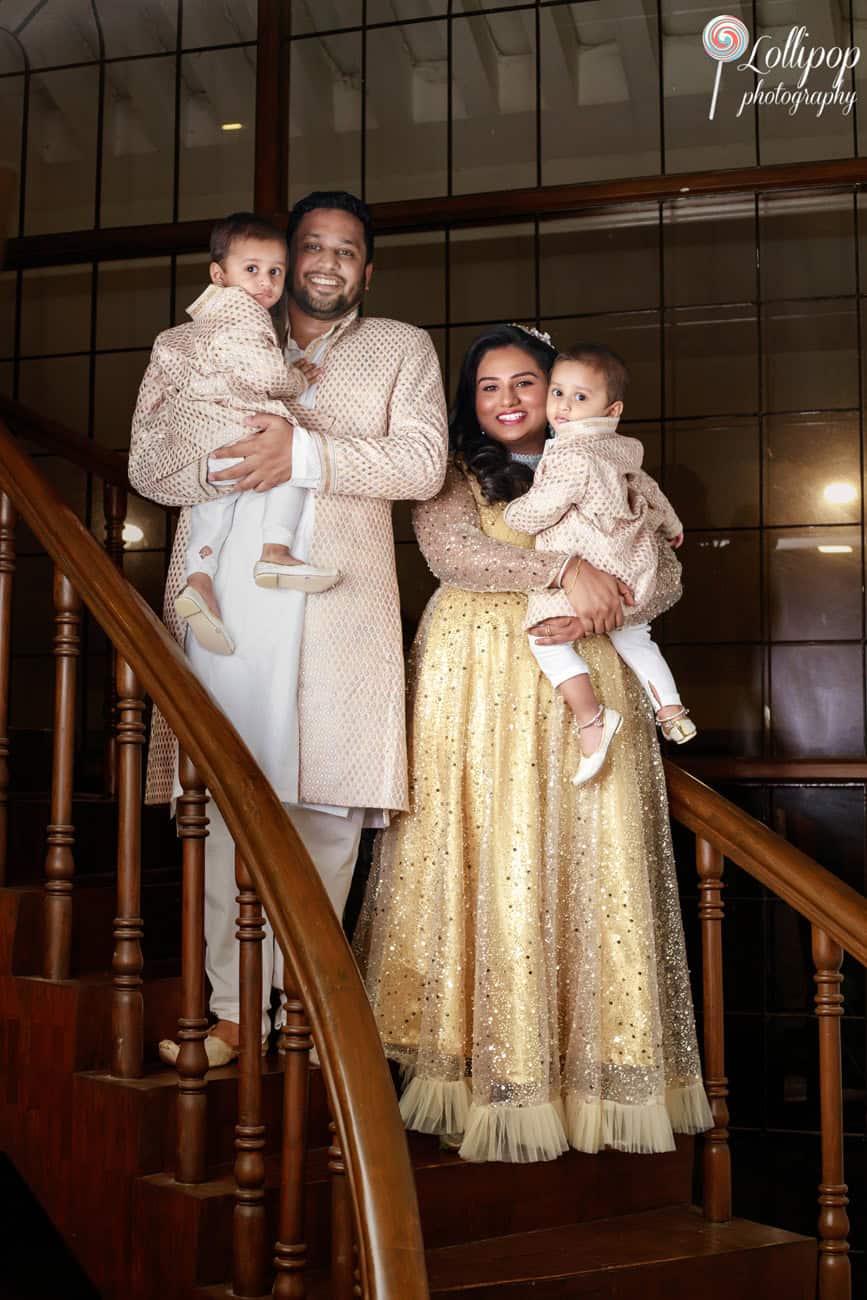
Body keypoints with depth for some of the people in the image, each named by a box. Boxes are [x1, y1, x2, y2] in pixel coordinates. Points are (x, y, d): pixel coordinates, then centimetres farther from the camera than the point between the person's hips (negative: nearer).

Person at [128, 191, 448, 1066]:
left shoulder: (402, 348, 20)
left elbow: (423, 462, 2)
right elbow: (148, 462, 12)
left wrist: (305, 452, -12)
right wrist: (220, 459, -10)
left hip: (340, 594, 0)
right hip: (223, 590, 1)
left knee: (328, 801, -3)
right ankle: (236, 1006, 3)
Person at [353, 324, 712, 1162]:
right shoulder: (452, 474, 11)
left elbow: (665, 574, 9)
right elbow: (448, 549, -9)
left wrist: (600, 608, -11)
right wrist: (563, 571, -18)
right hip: (476, 685, -2)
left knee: (590, 861, -3)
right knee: (486, 859, -6)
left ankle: (595, 1067, 6)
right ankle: (491, 1070, 1)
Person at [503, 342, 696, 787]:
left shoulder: (569, 456, -19)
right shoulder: (620, 451, 11)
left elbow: (536, 512, -17)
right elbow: (648, 490, 27)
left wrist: (511, 513, 6)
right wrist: (670, 524, 46)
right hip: (630, 573, 10)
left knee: (545, 635, -7)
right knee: (632, 636, 27)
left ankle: (590, 717, -15)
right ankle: (671, 712, 29)